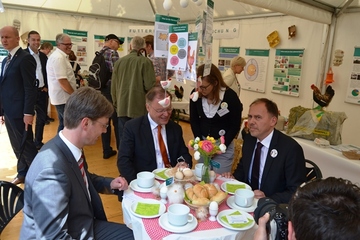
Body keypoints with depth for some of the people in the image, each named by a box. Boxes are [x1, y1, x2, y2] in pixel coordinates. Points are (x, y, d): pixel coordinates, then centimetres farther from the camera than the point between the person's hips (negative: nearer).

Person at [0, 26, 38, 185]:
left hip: (19, 111, -9)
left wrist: (28, 113, -21)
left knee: (25, 145, -1)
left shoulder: (25, 58, -13)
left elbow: (30, 87, -18)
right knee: (16, 145, 16)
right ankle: (23, 173, 29)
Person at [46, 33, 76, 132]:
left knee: (64, 124, 16)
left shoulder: (60, 56, 16)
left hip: (62, 96, 10)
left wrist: (73, 94, 15)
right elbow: (62, 80, -24)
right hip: (64, 98, -10)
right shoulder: (58, 57, -17)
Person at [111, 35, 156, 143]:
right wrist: (157, 81, 10)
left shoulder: (119, 61, 6)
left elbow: (113, 86, 11)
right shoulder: (145, 61, -7)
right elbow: (149, 86, -13)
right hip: (139, 108, -3)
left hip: (122, 107, 4)